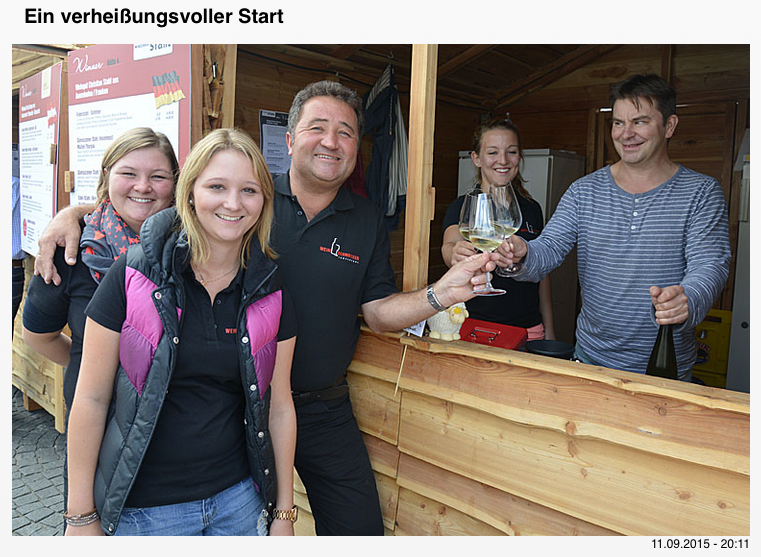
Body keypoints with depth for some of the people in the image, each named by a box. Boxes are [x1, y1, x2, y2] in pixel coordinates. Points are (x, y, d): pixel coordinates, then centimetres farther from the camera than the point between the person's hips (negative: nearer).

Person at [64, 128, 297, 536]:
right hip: (142, 509, -2)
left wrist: (283, 512, 5)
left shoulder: (271, 289, -5)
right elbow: (92, 398, -8)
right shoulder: (132, 274, -13)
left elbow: (279, 407, 1)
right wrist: (81, 517, -3)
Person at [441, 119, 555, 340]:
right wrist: (456, 254, -48)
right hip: (476, 327, -3)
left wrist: (549, 330, 11)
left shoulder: (532, 209, 9)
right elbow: (449, 244, -25)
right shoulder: (462, 206, -3)